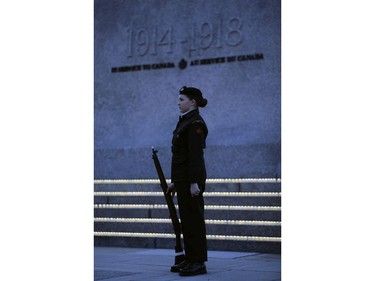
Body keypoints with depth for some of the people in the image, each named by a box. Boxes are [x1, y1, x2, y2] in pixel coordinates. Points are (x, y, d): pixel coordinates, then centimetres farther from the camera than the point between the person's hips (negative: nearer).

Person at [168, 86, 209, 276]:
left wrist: (194, 182, -22)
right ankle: (190, 260, 17)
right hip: (182, 178, 10)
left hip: (191, 179, -10)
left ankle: (198, 262, -2)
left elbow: (196, 155, -19)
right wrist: (175, 181, 20)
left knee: (194, 218, -6)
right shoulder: (184, 122, 17)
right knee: (186, 219, 11)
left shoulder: (195, 123, -13)